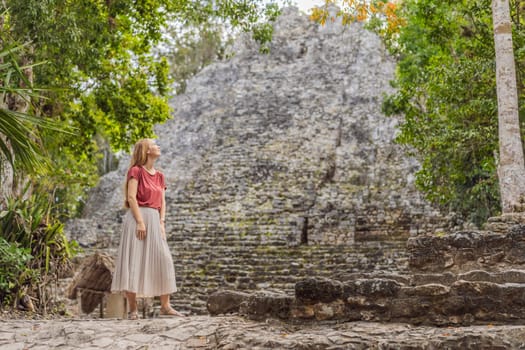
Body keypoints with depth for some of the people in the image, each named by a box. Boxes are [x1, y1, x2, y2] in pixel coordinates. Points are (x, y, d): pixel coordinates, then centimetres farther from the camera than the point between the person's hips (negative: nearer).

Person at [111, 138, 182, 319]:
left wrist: (162, 223, 0)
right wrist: (140, 221, -17)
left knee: (163, 261, 0)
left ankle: (165, 306, 6)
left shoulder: (159, 176, 18)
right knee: (134, 261, -7)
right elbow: (131, 198, -10)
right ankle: (132, 309, -5)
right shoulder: (136, 170, -2)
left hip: (154, 220, 7)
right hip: (137, 218, -7)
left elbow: (162, 202, 14)